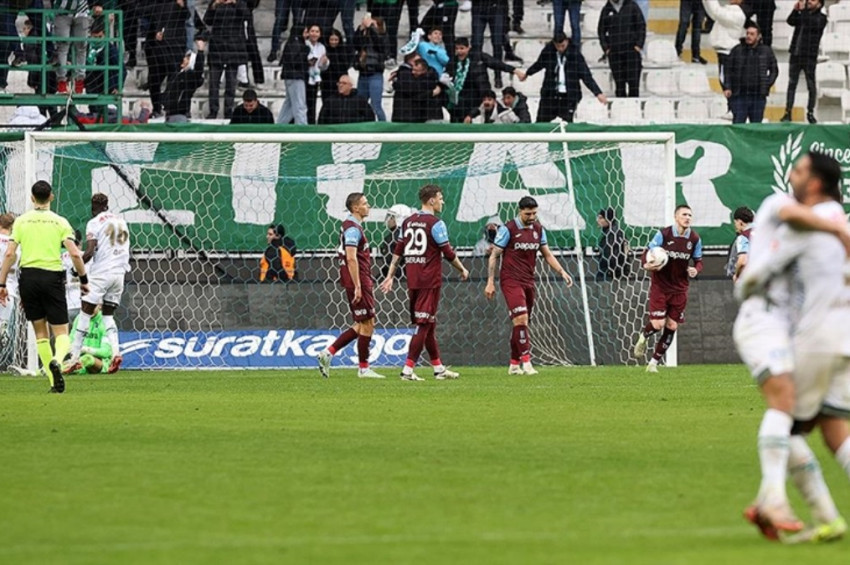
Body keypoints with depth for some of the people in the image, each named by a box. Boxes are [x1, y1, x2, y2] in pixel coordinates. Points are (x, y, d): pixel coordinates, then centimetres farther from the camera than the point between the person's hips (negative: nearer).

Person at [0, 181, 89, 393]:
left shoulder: (21, 221, 4)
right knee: (61, 333, 3)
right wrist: (84, 280, 5)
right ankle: (57, 360, -30)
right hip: (53, 277, -1)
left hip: (28, 275, 1)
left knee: (40, 331, 12)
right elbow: (75, 254, -7)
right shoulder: (59, 222, 2)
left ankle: (54, 382, 10)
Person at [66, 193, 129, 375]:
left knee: (85, 314, 1)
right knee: (108, 314, 14)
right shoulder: (120, 221, 13)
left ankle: (75, 358, -1)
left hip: (101, 272, -6)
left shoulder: (94, 223, -6)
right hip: (119, 273, 6)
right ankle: (115, 351, -8)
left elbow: (90, 252, -14)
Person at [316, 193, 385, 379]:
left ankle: (328, 353, 10)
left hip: (361, 282, 10)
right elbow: (351, 258, -22)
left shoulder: (353, 227, 18)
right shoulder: (352, 228, -14)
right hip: (358, 283, -10)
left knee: (362, 326, 13)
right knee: (367, 324, -3)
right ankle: (364, 368, 3)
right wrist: (357, 287, -23)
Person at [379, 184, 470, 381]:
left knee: (428, 324, 15)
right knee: (424, 325, -6)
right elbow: (448, 253, -8)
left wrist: (390, 276, 15)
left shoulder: (408, 222, 11)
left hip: (412, 281, 7)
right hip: (429, 280, -7)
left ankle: (439, 368, 21)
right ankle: (408, 369, -12)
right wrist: (463, 270, 6)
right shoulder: (435, 223, -10)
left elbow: (398, 251, 12)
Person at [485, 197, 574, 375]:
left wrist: (562, 272, 2)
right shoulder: (508, 229, -8)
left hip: (528, 281, 6)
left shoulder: (538, 230, 8)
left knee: (521, 323, 8)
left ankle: (514, 364, 16)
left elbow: (547, 255, 16)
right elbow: (494, 256, -4)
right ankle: (526, 362, -21)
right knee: (521, 318, -19)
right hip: (511, 280, -6)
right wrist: (490, 282, -8)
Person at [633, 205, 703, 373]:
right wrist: (647, 264, -28)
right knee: (658, 324, -14)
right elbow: (648, 252, -6)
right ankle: (643, 337, 23)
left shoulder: (695, 239, -3)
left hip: (679, 288, 4)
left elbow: (698, 261, 8)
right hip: (660, 285, -4)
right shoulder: (663, 234, -13)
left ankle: (654, 362, 15)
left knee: (672, 326, 2)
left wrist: (696, 270, -15)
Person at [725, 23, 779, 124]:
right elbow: (728, 69, 6)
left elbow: (774, 70, 16)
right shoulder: (737, 50, 3)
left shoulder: (766, 51, 6)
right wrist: (727, 88, -5)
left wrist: (767, 84, 2)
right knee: (737, 124, -5)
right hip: (739, 96, -1)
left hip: (758, 97, 1)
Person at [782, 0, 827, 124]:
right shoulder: (802, 15, 16)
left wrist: (803, 10, -18)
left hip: (809, 56, -5)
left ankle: (810, 113, 6)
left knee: (811, 85, -2)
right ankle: (788, 112, 5)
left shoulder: (821, 18, 0)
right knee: (792, 84, 4)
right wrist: (795, 10, -11)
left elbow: (812, 24, -18)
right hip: (796, 54, 5)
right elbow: (790, 21, 3)